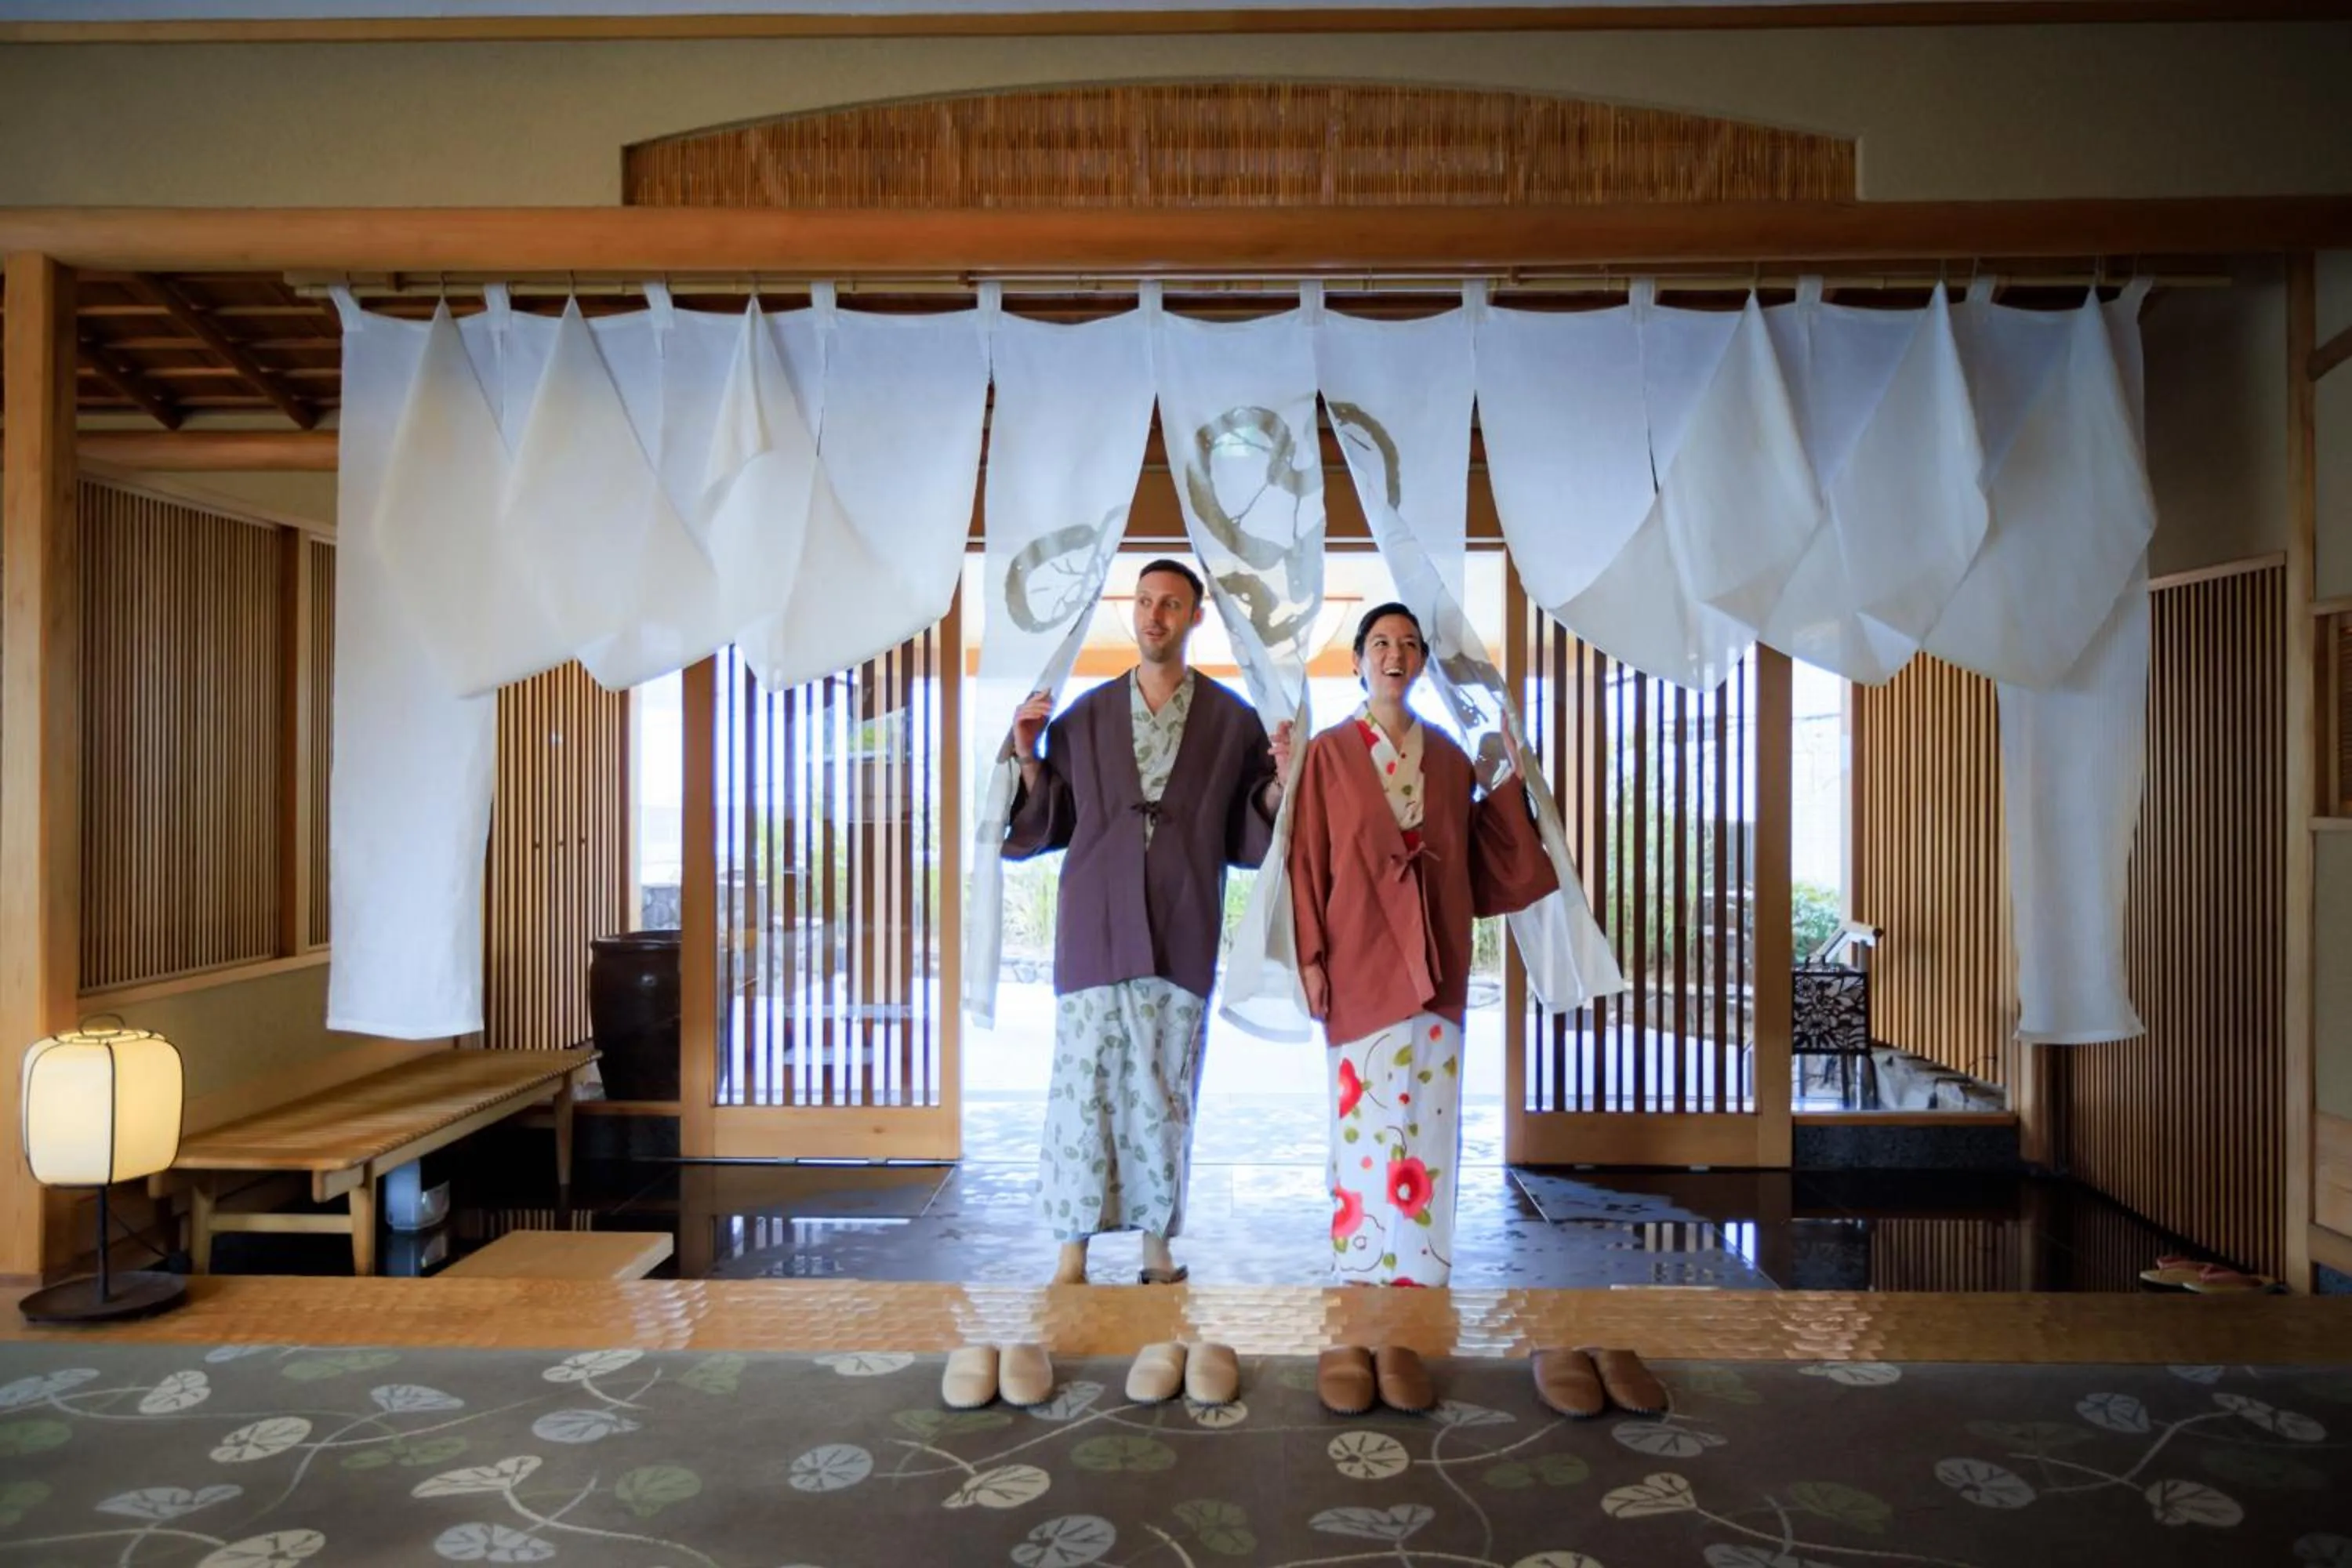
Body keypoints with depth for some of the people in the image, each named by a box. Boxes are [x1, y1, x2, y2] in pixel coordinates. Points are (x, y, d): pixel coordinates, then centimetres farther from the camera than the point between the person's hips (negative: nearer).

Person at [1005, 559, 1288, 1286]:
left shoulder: (1232, 721, 7)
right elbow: (1048, 822, 11)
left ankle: (1158, 1246, 19)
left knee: (1167, 1090, 6)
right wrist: (1028, 758, -3)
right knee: (1083, 1083, 0)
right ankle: (1073, 1251, 11)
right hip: (1095, 927, 1)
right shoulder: (1084, 715, 10)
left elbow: (1248, 833, 7)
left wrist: (1280, 786, -10)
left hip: (1181, 933, 0)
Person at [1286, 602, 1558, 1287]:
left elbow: (1479, 862, 11)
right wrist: (1310, 958, -8)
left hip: (1434, 967, 3)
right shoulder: (1328, 752, 1)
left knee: (1430, 1121, 7)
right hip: (1361, 965, -3)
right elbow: (1307, 862, -3)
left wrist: (1509, 781, 8)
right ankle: (1365, 1270, 13)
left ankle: (1422, 1270, 19)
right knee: (1367, 1120, 0)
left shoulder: (1449, 758, 11)